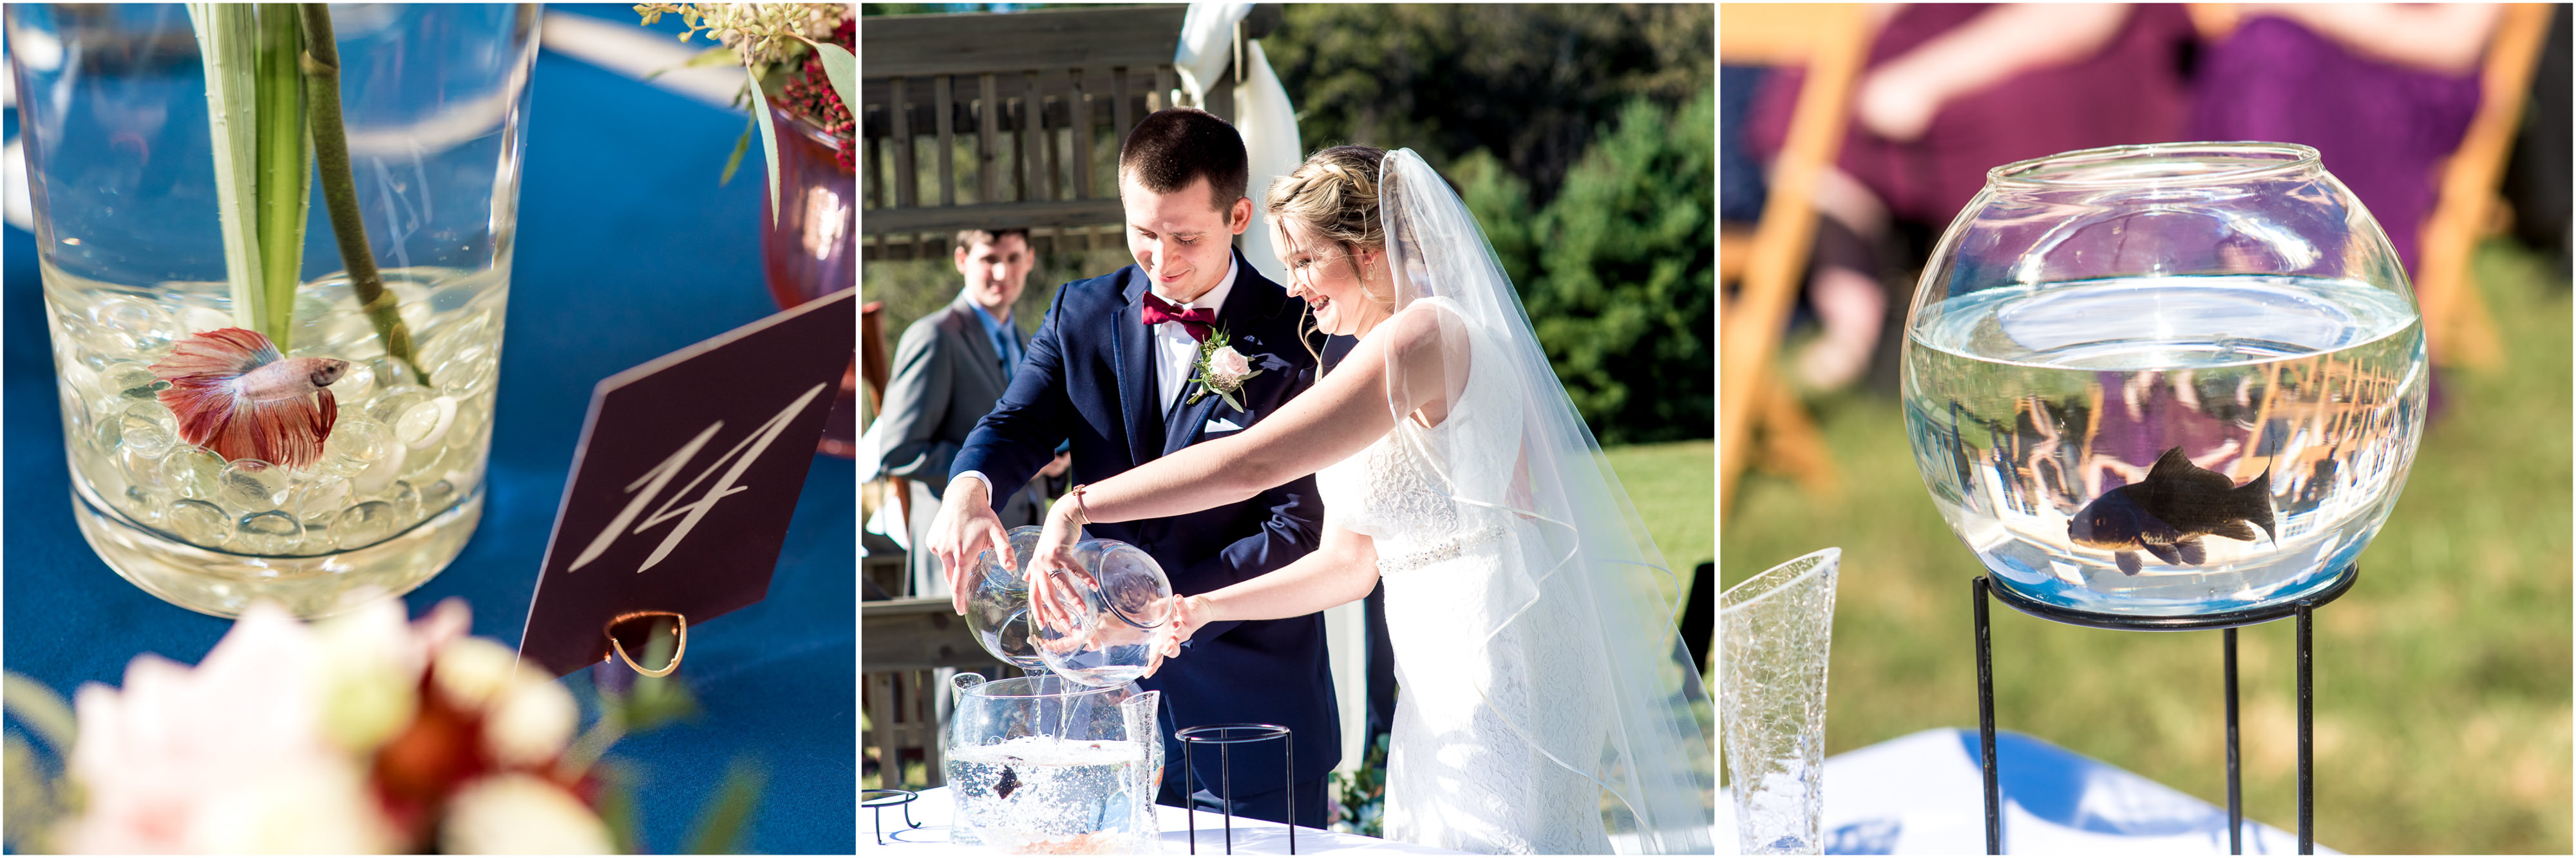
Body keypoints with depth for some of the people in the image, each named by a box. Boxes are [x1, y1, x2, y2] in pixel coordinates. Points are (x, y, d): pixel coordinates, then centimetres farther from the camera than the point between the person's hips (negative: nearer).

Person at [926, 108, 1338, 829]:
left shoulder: (1298, 337, -7)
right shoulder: (1081, 315, 7)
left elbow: (1303, 530, -12)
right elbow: (1018, 424, -2)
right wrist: (968, 490, -26)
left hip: (1256, 701, -3)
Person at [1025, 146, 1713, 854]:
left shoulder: (1422, 333, -17)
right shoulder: (1371, 367, 16)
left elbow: (1251, 462, -25)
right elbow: (1349, 563, 17)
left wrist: (1077, 508, -22)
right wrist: (1201, 608, 7)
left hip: (1503, 676, -10)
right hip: (1442, 688, 10)